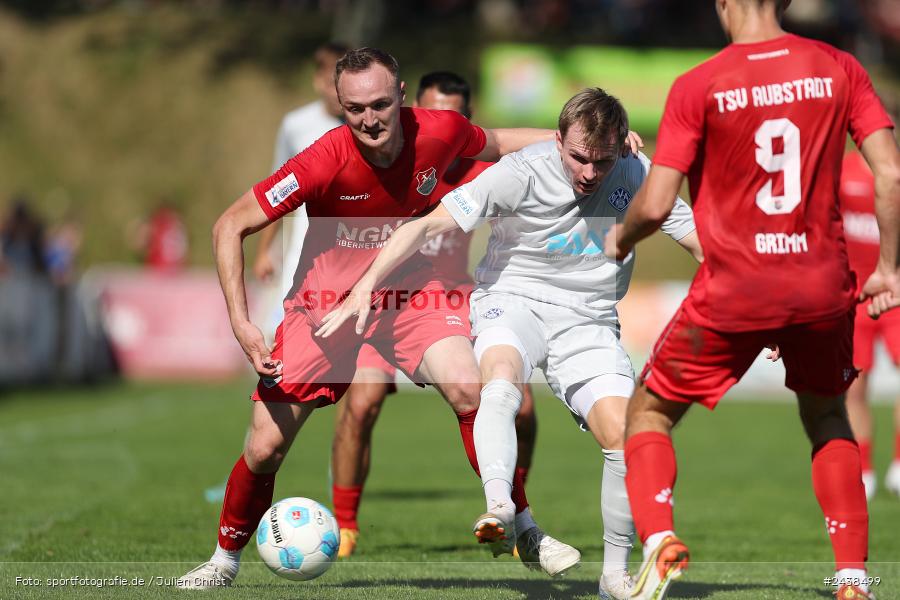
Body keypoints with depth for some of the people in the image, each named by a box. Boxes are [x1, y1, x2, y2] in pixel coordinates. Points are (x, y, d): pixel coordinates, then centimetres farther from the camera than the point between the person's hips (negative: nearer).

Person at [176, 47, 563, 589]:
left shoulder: (441, 132, -17)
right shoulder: (324, 163, -27)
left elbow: (496, 144, 9)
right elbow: (230, 227, -18)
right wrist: (241, 323, -25)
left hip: (411, 294, 2)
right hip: (326, 300, -2)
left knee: (469, 389, -24)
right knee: (265, 449, -3)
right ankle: (225, 561, 23)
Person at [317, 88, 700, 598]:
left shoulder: (638, 177, -7)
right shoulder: (521, 173, -17)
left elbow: (704, 245, 3)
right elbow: (431, 225, -19)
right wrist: (368, 283, -29)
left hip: (589, 321, 3)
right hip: (514, 302, -2)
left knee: (626, 439, -15)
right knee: (502, 382, -37)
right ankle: (500, 510, -54)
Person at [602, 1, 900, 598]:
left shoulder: (698, 86, -9)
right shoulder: (839, 69, -1)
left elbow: (655, 205, -10)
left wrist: (620, 241, 11)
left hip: (734, 291, -3)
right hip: (824, 286, 3)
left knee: (649, 413, 16)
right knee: (828, 417, 27)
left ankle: (659, 543, -7)